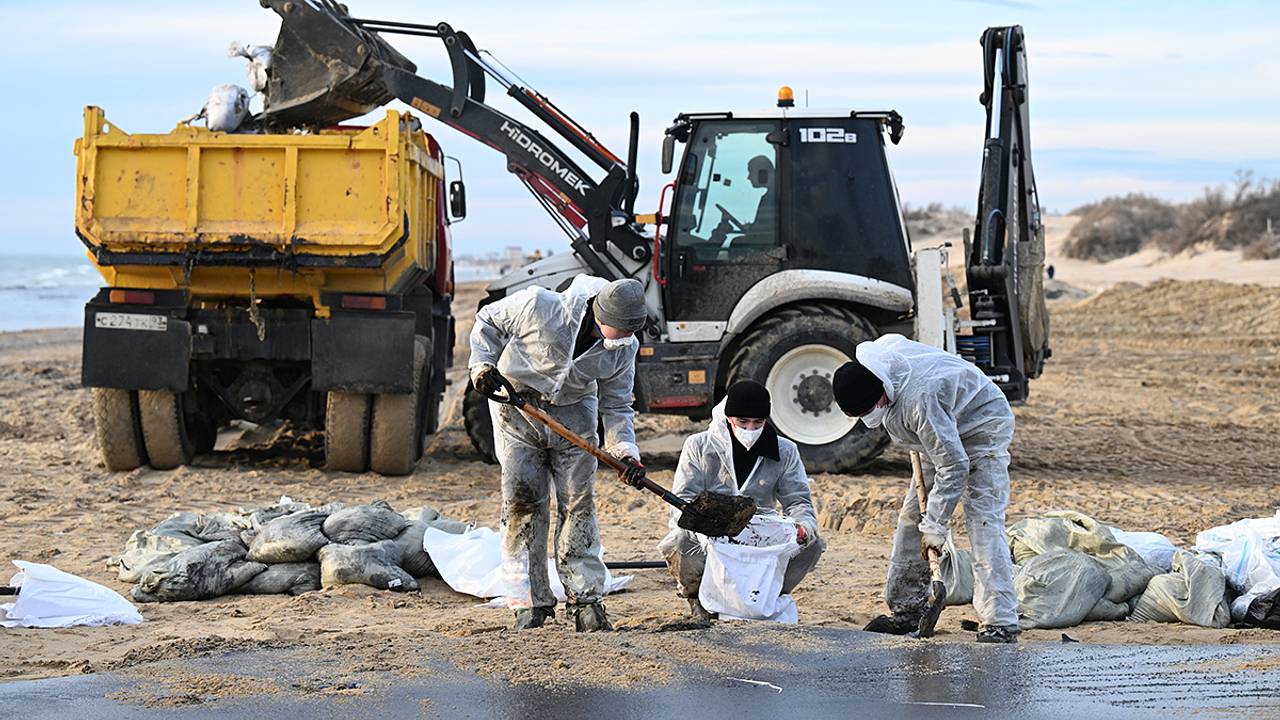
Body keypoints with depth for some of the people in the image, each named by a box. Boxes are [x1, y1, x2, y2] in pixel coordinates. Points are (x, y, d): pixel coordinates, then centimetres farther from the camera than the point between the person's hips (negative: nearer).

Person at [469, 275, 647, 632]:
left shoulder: (623, 348, -16)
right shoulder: (539, 305, -28)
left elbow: (616, 407, -5)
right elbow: (488, 321, -9)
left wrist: (625, 451, -20)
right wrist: (482, 365, -21)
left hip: (573, 413, 2)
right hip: (517, 405, -2)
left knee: (578, 502, -4)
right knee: (523, 500, -6)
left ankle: (585, 598, 2)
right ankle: (531, 601, 0)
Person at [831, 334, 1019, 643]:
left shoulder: (918, 400, -40)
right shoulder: (880, 350, -17)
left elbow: (954, 466, -35)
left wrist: (935, 526, -29)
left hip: (982, 428, -9)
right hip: (943, 432, 9)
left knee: (984, 524, -19)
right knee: (912, 516, 8)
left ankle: (1000, 625, -23)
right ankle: (906, 610, 16)